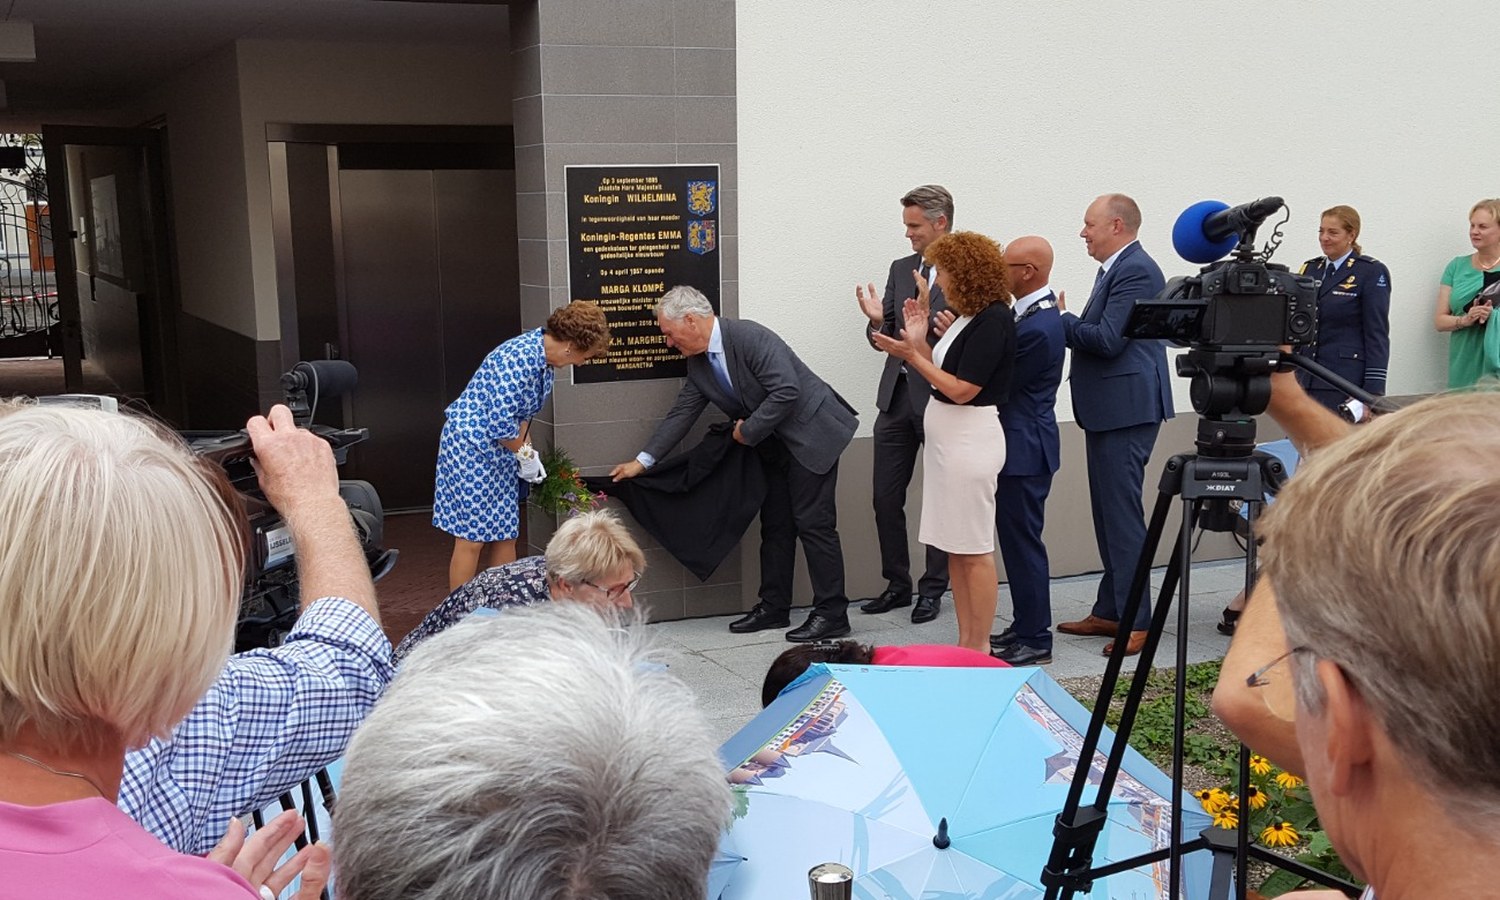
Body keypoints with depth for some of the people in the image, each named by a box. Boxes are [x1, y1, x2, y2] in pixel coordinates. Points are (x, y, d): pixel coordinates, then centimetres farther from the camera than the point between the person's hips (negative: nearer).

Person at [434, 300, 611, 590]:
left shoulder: (544, 359, 4)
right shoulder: (521, 359, -26)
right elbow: (501, 421, -26)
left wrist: (527, 451, 7)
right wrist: (525, 455, -12)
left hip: (500, 449, 9)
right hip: (471, 445, -9)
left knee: (504, 534, 11)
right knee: (472, 538, -5)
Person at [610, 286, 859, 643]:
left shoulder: (750, 337, -23)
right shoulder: (698, 363, 4)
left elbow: (787, 391, -29)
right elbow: (681, 413, 8)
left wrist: (749, 431, -19)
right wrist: (643, 460, 5)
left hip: (811, 432, -9)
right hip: (775, 445, 9)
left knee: (813, 523, -7)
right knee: (775, 526, 12)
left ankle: (832, 614, 1)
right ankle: (773, 607, 22)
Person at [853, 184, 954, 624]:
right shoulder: (901, 269, 12)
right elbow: (885, 339, 12)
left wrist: (931, 320, -27)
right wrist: (877, 321, -9)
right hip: (898, 397, 6)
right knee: (885, 496, 9)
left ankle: (933, 589, 18)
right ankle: (897, 584, 23)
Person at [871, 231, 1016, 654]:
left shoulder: (993, 320, -15)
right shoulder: (967, 317, 13)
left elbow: (961, 389, -18)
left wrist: (910, 354, -15)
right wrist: (919, 342, 7)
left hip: (971, 440, -10)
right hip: (946, 439, 10)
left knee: (974, 551, -2)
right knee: (954, 549, 12)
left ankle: (979, 649, 7)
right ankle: (964, 644, 20)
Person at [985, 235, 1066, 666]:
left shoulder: (1038, 328, -22)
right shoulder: (1038, 315, 10)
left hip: (1025, 448, -10)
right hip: (1021, 442, 10)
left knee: (1022, 539, -2)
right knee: (1017, 538, 17)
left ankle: (1035, 639, 8)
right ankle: (1025, 626, 27)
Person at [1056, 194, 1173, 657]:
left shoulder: (1135, 270, -14)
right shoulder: (1115, 268, 18)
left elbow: (1107, 339, -21)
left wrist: (1061, 319, -10)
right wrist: (1066, 324, 3)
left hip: (1126, 409, -11)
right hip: (1109, 409, 11)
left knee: (1122, 513, -8)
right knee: (1109, 511, 14)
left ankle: (1136, 621, -3)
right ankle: (1110, 611, 22)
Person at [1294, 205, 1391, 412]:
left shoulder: (1372, 272, -3)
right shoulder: (1310, 269, 14)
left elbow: (1377, 334, -7)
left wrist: (1374, 392, -13)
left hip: (1346, 382, -5)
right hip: (1307, 379, 5)